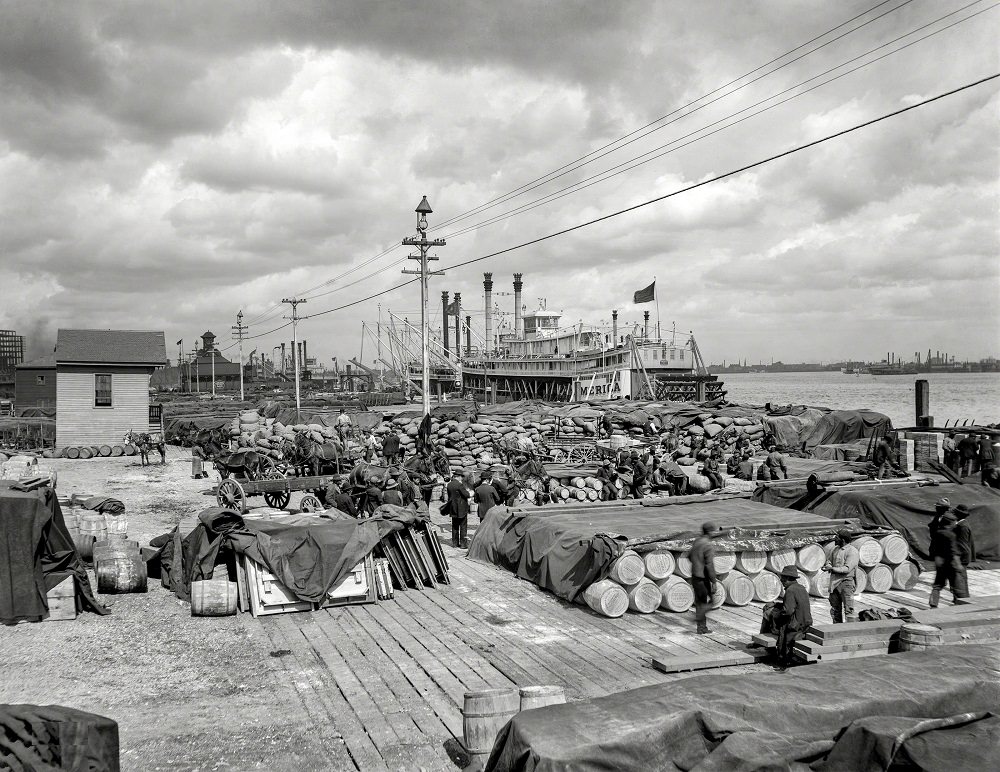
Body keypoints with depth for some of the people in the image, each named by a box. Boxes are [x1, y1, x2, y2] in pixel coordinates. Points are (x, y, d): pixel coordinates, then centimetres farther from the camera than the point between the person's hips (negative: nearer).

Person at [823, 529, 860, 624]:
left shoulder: (852, 551, -11)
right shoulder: (836, 549, 13)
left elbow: (847, 569, -18)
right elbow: (829, 560, 23)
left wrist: (832, 568, -21)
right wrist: (828, 565, 0)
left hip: (846, 582, -7)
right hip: (834, 582, 7)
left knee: (848, 610, -9)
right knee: (835, 610, 12)